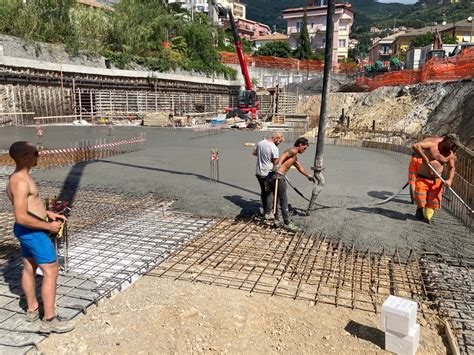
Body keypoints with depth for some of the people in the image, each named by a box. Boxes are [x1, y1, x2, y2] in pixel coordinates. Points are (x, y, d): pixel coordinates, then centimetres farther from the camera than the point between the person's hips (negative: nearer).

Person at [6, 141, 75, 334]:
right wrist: (49, 226, -19)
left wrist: (49, 214, 13)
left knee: (29, 268, 20)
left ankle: (32, 309, 36)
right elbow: (21, 217, -28)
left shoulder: (18, 177, 8)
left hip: (26, 230, 10)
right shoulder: (21, 182, -26)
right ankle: (50, 320, 4)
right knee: (51, 272, -4)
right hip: (32, 232, -10)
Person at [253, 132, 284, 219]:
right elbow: (275, 164, -16)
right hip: (267, 174, -7)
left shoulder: (260, 143, 3)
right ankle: (268, 213, 9)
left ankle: (265, 209, 29)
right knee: (269, 192, 4)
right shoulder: (274, 148, -19)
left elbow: (254, 153, 19)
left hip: (258, 172, 7)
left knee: (263, 191, 18)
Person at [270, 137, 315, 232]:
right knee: (284, 201, -5)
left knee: (277, 199, 19)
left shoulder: (295, 156, 28)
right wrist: (278, 164, -45)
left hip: (277, 176, 10)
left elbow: (299, 167, 43)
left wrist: (308, 175, 55)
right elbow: (283, 155, -26)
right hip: (278, 176, -10)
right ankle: (287, 223, 1)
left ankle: (276, 220, 30)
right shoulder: (293, 151, -4)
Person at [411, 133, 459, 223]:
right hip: (422, 178, -4)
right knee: (420, 198, -13)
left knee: (434, 201, -1)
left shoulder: (450, 154, 3)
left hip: (436, 180, 4)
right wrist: (424, 157, -27)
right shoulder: (432, 142, -13)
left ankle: (427, 217, 20)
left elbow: (452, 168, 13)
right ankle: (420, 211, 18)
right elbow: (415, 146, -24)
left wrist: (449, 179, -3)